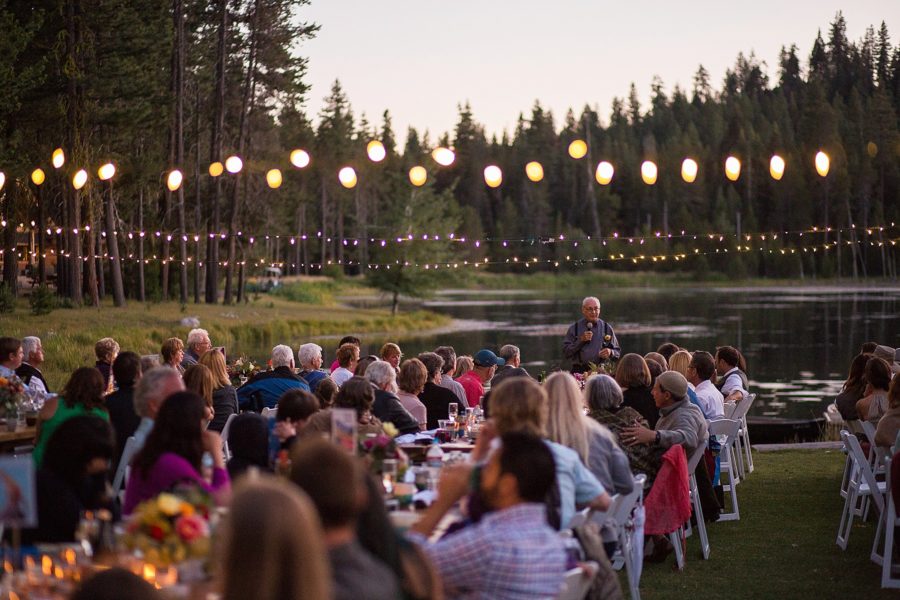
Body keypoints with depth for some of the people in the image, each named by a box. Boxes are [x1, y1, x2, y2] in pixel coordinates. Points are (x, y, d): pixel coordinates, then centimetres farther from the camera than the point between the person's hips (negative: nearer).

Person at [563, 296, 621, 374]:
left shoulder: (606, 328, 12)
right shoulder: (574, 328, 9)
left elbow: (617, 352, 16)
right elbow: (565, 352, 4)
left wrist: (610, 352, -6)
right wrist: (580, 341, -5)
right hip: (580, 371, 0)